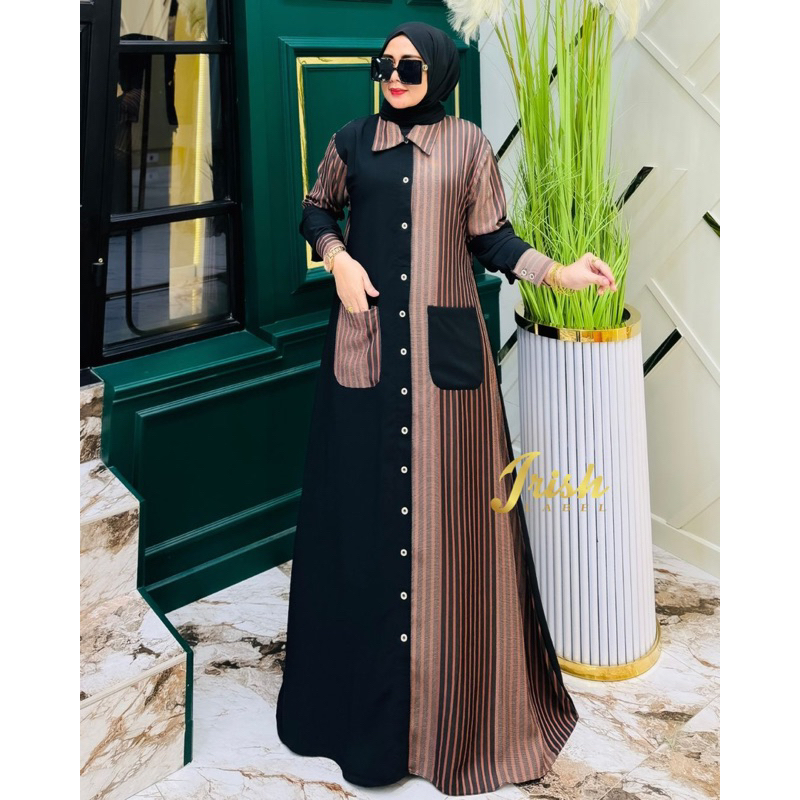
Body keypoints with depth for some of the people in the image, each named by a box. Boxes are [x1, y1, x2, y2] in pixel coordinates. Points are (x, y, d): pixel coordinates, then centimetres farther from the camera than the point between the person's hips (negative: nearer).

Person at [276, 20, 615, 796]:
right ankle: (360, 694, 22)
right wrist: (338, 257, -3)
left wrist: (558, 272, -8)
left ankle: (449, 704, 20)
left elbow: (491, 239, 7)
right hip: (365, 344, 1)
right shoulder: (352, 141, 8)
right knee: (362, 508, 5)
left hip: (444, 346, -1)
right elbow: (316, 212, 17)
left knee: (445, 512, 2)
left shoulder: (471, 147, 6)